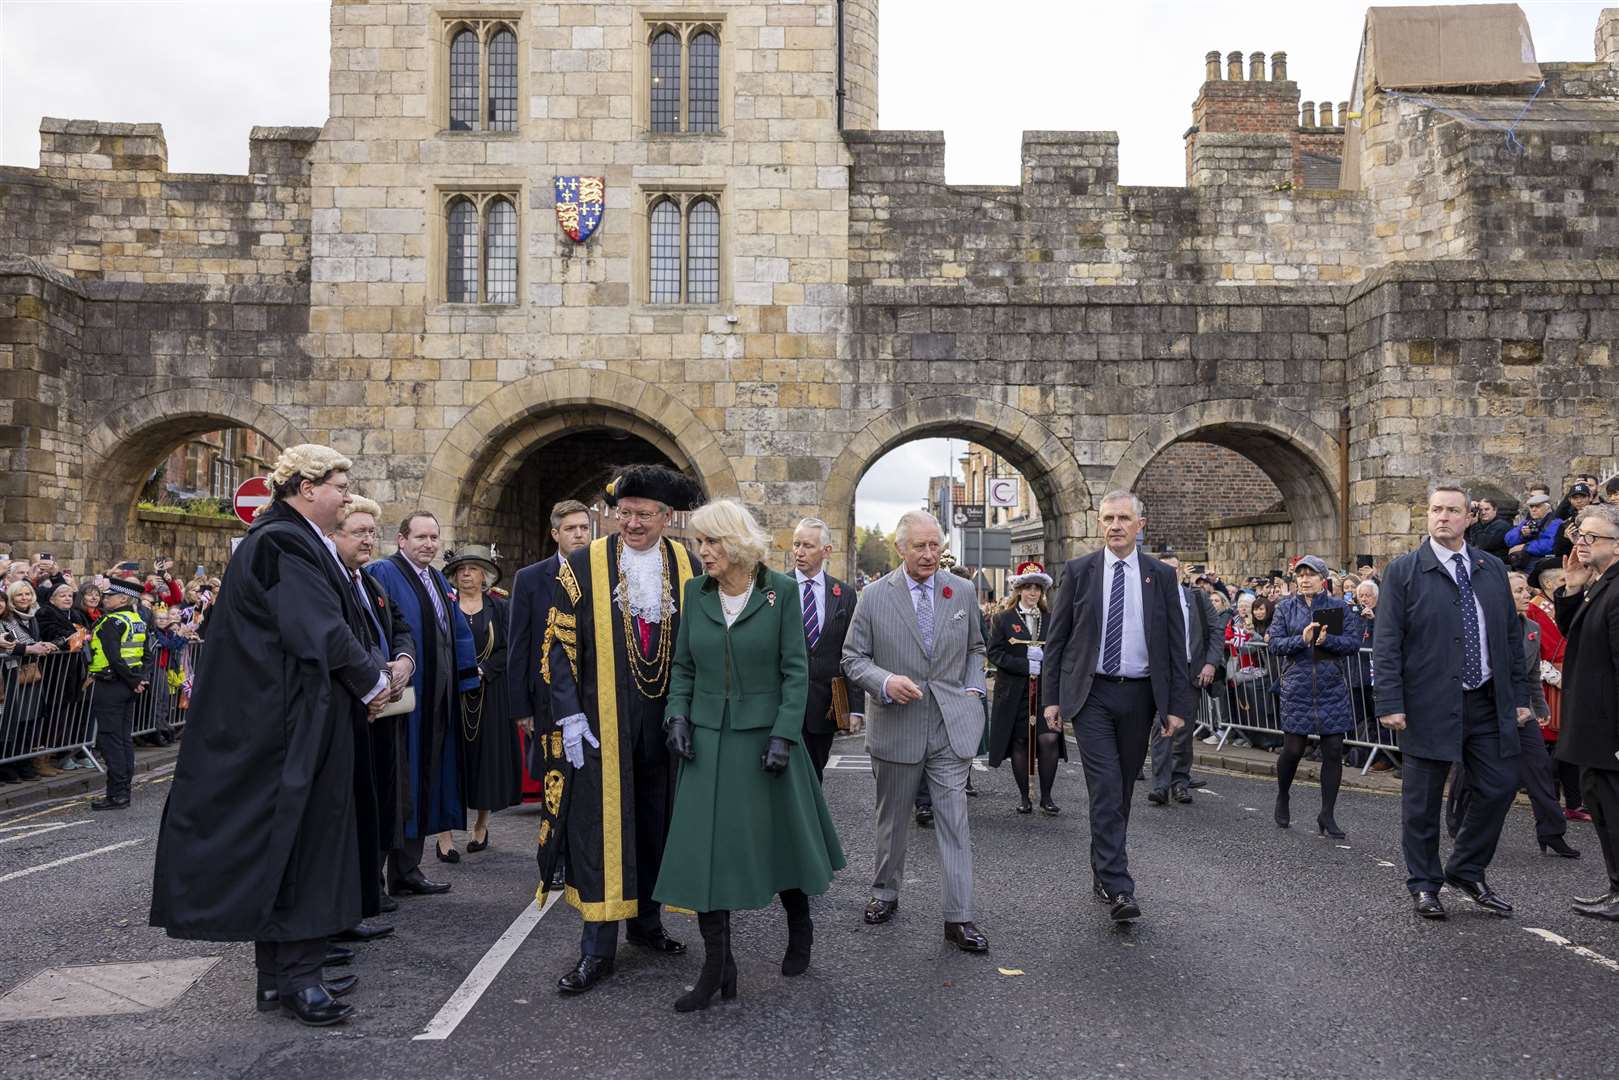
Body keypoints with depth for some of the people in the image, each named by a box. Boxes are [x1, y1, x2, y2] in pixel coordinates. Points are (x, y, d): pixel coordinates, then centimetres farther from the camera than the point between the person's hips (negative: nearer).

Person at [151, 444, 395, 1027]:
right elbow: (322, 631, -21)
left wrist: (367, 679, 5)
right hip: (296, 720, -10)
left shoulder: (296, 541, 14)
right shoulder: (285, 543, -16)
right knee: (297, 836, -3)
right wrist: (373, 681, -9)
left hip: (293, 716, 10)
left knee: (286, 838, 13)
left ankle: (282, 971, 23)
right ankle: (296, 975, 7)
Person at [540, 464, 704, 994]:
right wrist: (569, 716, -11)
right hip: (600, 725, -2)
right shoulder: (584, 566, -5)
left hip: (665, 725, 3)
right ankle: (598, 948, 9)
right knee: (599, 828, 0)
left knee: (655, 825, 13)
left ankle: (646, 921, 30)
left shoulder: (688, 567, 2)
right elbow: (559, 645, -4)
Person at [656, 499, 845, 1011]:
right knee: (704, 847, -1)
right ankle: (716, 965, 9)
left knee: (779, 837, 12)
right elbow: (683, 665, 9)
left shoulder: (781, 590, -7)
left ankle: (800, 929, 38)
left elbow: (796, 670, -7)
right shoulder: (696, 592, 3)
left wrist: (783, 735, -14)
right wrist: (677, 715, -5)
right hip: (708, 737, 3)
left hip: (764, 734, -3)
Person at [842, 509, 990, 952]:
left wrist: (973, 688, 1)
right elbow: (853, 657, -1)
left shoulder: (962, 591, 4)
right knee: (892, 819, 15)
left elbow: (975, 648, 17)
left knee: (955, 822, -2)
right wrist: (885, 682, -18)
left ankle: (959, 918, 4)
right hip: (896, 727, -1)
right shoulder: (874, 595, -4)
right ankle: (885, 893, 35)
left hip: (951, 725, 1)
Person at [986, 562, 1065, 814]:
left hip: (1045, 690, 1)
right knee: (1019, 742, 4)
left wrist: (1043, 657, -10)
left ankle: (1046, 796, 5)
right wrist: (1025, 665, -14)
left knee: (1049, 739, -9)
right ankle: (1023, 796, 18)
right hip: (1015, 692, -1)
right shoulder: (1003, 619, 2)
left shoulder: (1051, 619, 10)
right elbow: (994, 652, -6)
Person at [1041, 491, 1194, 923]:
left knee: (1122, 790, 11)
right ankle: (1118, 888, -10)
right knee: (1106, 789, -10)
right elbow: (1056, 639, 3)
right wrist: (1051, 697, -1)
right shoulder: (1079, 571, 1)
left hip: (1139, 695, 2)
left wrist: (1176, 705, -1)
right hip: (1091, 694, -2)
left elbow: (1175, 644, 4)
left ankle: (1103, 872, 27)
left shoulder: (1161, 575, 4)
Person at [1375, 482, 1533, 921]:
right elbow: (1386, 643, -8)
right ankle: (1424, 884, 19)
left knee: (1499, 787, 7)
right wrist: (1390, 703, -13)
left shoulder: (1493, 569, 10)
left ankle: (1467, 871, 27)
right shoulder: (1403, 571, -5)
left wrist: (1519, 695, 10)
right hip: (1429, 703, -4)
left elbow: (1511, 636, 14)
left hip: (1489, 703, 4)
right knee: (1422, 800, 4)